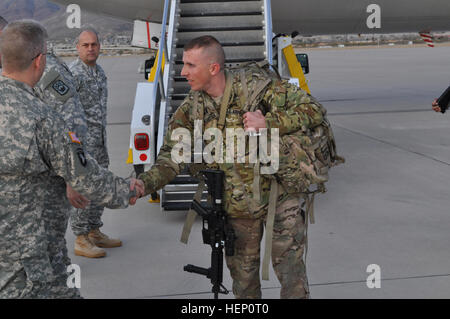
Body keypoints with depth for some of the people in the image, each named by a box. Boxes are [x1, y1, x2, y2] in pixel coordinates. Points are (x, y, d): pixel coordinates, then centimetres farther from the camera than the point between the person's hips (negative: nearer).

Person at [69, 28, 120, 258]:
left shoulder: (100, 71, 14)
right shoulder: (72, 73, -13)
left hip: (99, 138, 9)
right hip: (82, 140, -9)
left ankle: (94, 232, 25)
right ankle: (81, 239, 3)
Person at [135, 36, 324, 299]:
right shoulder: (190, 109, -5)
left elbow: (313, 110, -15)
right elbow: (171, 158, -7)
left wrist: (268, 123, -29)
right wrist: (144, 183, -26)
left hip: (279, 197, -3)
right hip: (235, 208, 3)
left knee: (291, 272, 6)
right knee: (243, 277, 16)